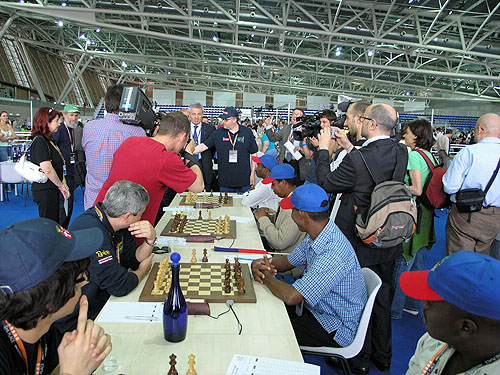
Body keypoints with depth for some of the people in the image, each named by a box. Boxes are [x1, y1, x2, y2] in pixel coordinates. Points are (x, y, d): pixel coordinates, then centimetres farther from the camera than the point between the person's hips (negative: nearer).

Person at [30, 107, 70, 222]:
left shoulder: (49, 140, 15)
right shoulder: (39, 141, -16)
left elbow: (59, 167, 17)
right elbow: (47, 169, -24)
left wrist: (64, 186, 10)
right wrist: (61, 186, -11)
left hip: (52, 190, 10)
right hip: (45, 190, -10)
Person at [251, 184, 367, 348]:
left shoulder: (333, 254, -34)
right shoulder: (314, 235, -3)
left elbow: (291, 297, -36)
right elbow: (289, 261, 11)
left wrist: (266, 276, -17)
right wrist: (260, 264, -9)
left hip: (335, 328, -8)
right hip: (317, 308, 8)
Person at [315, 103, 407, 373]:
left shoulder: (358, 159, -28)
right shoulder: (400, 153, -5)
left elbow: (326, 183, -14)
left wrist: (323, 149, -3)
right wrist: (348, 147, 10)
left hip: (358, 244, -7)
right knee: (382, 297, 23)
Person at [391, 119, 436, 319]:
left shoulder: (413, 155, -15)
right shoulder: (429, 155, 12)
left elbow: (417, 190, -22)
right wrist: (400, 185, 14)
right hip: (424, 215, 10)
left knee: (402, 262, 0)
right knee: (416, 262, 18)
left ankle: (395, 309, 11)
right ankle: (413, 305, 31)